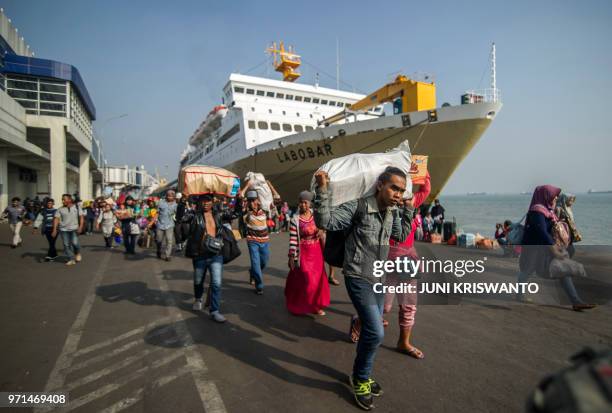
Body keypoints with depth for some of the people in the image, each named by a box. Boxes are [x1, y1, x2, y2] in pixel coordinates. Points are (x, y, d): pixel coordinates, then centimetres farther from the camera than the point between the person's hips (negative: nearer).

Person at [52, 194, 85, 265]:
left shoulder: (77, 207, 3)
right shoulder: (60, 209, 3)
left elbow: (81, 217, 0)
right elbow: (56, 219, -2)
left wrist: (80, 227, -12)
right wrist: (54, 229, -11)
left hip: (74, 229, -2)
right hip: (64, 229, 2)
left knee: (74, 243, -14)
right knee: (66, 245, 1)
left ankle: (78, 253, 16)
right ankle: (71, 259, 11)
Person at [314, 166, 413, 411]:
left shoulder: (393, 212, 4)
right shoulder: (358, 207, -18)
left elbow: (401, 237, 20)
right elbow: (325, 221, -25)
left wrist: (408, 210, 12)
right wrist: (322, 190, -35)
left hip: (379, 279, 8)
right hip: (358, 278, -7)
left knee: (370, 330, 17)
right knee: (375, 332, -13)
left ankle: (361, 375, 39)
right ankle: (360, 380, 13)